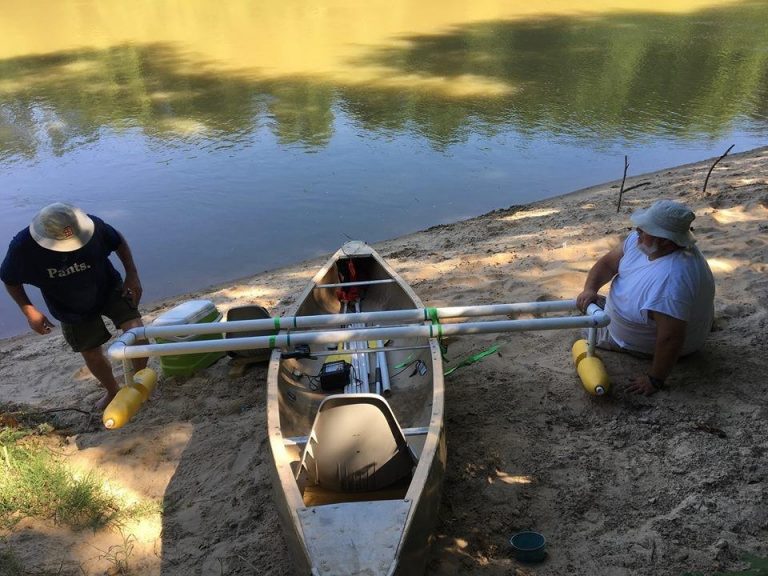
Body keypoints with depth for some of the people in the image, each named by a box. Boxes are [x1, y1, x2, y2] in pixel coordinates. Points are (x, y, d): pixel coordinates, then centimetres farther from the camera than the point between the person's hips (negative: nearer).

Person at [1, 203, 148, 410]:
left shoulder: (91, 225, -30)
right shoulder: (23, 247, -28)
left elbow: (119, 242, -7)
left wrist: (132, 274, -15)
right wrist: (29, 312, -13)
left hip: (110, 290, -1)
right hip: (72, 310, 1)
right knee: (92, 355, 11)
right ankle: (113, 391, 41)